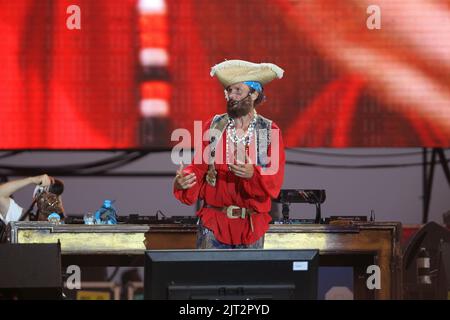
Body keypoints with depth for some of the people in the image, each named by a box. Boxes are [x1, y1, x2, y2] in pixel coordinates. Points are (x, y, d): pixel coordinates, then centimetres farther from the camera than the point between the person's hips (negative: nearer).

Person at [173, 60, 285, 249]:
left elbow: (275, 181, -7)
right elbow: (199, 168, 2)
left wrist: (253, 174, -27)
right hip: (214, 223, 0)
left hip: (252, 226, 0)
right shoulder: (213, 127, 4)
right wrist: (183, 181, -19)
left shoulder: (270, 132, 0)